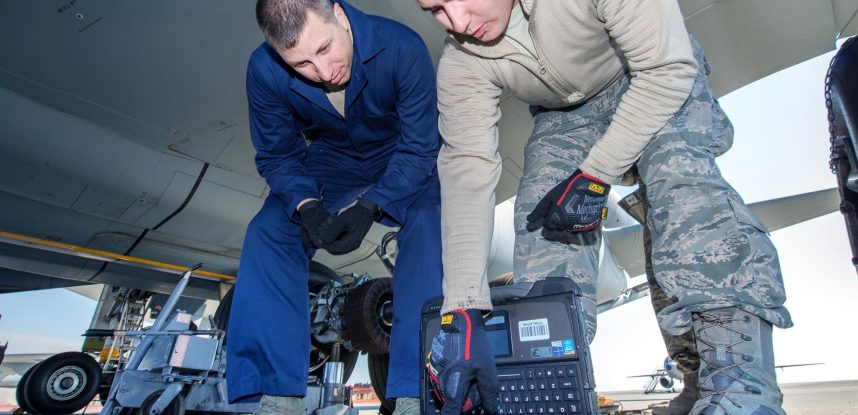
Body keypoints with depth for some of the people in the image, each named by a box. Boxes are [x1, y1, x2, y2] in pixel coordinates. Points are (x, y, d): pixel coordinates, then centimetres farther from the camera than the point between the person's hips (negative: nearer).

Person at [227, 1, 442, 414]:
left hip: (403, 161, -2)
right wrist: (306, 205, -29)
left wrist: (368, 207, -35)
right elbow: (277, 155, -8)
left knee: (427, 225, -32)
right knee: (267, 232, -20)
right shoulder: (264, 71, -19)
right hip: (329, 160, 3)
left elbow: (420, 147, -22)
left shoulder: (402, 47, -27)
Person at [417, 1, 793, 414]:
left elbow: (668, 69, -28)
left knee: (685, 187, -31)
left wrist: (594, 177, -33)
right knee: (542, 233, -17)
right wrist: (463, 310, -38)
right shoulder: (460, 65, -25)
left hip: (659, 83, -2)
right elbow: (466, 175, -32)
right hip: (563, 113, 3)